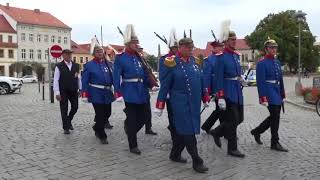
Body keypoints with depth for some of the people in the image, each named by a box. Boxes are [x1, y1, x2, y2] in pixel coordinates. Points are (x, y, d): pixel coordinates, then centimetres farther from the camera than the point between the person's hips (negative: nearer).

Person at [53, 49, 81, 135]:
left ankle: (69, 121, 35)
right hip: (63, 92, -3)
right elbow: (56, 80, -8)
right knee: (64, 110, 5)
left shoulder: (76, 66, 5)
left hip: (74, 91, 4)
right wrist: (57, 93, -13)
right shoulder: (59, 66, -6)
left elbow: (79, 78, 9)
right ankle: (66, 127, 16)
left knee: (75, 107, 9)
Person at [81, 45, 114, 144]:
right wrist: (85, 92, -12)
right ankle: (102, 136, 9)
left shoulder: (109, 64, 10)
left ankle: (97, 128, 37)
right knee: (100, 114, -4)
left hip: (107, 93, 5)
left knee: (107, 113, 10)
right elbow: (85, 80, -3)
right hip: (96, 94, -4)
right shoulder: (89, 65, 0)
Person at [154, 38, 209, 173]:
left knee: (182, 130, 15)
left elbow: (200, 80, 16)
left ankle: (175, 154, 31)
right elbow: (164, 86, -7)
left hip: (194, 103, 6)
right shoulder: (172, 63, -9)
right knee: (188, 131, -4)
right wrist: (159, 106, -7)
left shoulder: (193, 60, 8)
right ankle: (197, 162, 3)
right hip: (181, 103, -6)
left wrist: (205, 98, 18)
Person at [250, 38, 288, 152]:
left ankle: (257, 131, 30)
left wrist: (283, 95, 16)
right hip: (269, 93, -8)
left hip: (277, 93, 8)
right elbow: (260, 82, -15)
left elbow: (280, 79, 19)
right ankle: (275, 143, 4)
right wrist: (263, 98, -20)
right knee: (275, 117, -6)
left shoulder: (277, 62, 15)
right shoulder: (262, 63, -9)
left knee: (274, 117, 12)